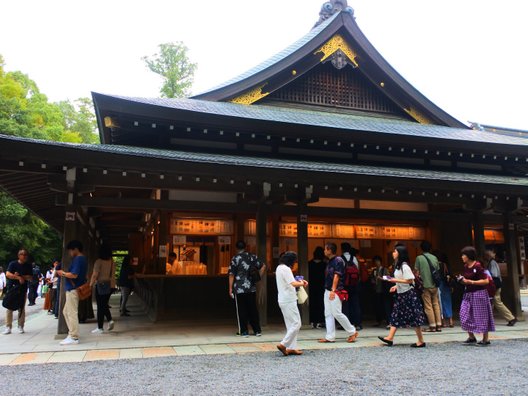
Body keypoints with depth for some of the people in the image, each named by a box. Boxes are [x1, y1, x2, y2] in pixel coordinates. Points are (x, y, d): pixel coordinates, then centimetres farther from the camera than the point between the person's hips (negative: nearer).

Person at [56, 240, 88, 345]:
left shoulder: (78, 259, -15)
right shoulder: (82, 259, 16)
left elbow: (74, 275, -24)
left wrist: (63, 273, -9)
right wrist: (65, 274, 16)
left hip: (73, 289, -11)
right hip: (73, 288, 11)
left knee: (72, 313, -5)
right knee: (66, 311, 17)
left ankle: (73, 337, 0)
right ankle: (72, 333, 21)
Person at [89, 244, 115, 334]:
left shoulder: (99, 261, -11)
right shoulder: (112, 261, 5)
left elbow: (95, 275, -15)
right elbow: (113, 273, 9)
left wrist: (91, 285, -7)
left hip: (101, 285, -6)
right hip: (110, 285, 6)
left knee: (100, 306, 2)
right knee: (105, 304, 20)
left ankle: (100, 328, 7)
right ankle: (110, 320, 2)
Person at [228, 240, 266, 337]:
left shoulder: (235, 258, -7)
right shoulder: (252, 257, 5)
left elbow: (231, 275, -8)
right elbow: (263, 266, 5)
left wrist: (230, 288, -4)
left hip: (239, 289, -4)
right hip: (252, 288, 4)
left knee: (241, 311, 6)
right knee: (253, 310, 12)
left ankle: (244, 331, 8)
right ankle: (257, 330, 15)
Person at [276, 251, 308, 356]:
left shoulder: (279, 268, 14)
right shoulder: (285, 269, -17)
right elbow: (293, 283, -25)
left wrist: (299, 281, 9)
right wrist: (302, 283, -6)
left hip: (283, 300, 10)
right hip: (289, 300, -10)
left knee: (291, 325, 14)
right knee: (296, 324, -5)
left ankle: (291, 347, 15)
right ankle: (283, 344, -7)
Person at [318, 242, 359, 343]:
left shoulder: (338, 260, -12)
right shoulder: (330, 261, 15)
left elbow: (336, 276, -17)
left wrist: (333, 290, -22)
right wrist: (328, 290, 15)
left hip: (335, 292, -9)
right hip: (327, 291, 9)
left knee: (337, 313, -8)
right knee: (328, 314, 7)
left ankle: (352, 332, 8)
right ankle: (330, 337, 11)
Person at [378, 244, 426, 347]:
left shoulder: (404, 266, -17)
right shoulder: (398, 266, 11)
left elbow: (410, 281, -20)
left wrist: (396, 280, -21)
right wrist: (396, 286, 6)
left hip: (408, 294, -10)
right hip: (401, 294, 10)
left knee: (414, 318, -1)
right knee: (396, 315, 8)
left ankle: (421, 341, 8)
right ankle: (390, 338, 11)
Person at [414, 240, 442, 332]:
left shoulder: (419, 258, -7)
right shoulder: (435, 258, 4)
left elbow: (417, 272, -7)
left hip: (425, 285, -4)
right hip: (434, 285, 4)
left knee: (428, 306, 1)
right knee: (436, 305, 11)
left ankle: (432, 326, 1)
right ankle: (439, 325, 10)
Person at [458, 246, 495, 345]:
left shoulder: (478, 266, -14)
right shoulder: (465, 267, 9)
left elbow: (486, 281, -16)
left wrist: (470, 282, -19)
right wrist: (462, 281, 0)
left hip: (479, 293, -7)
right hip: (468, 293, 8)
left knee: (481, 316, 0)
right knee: (465, 315, 2)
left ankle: (486, 339, 12)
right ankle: (471, 337, 15)